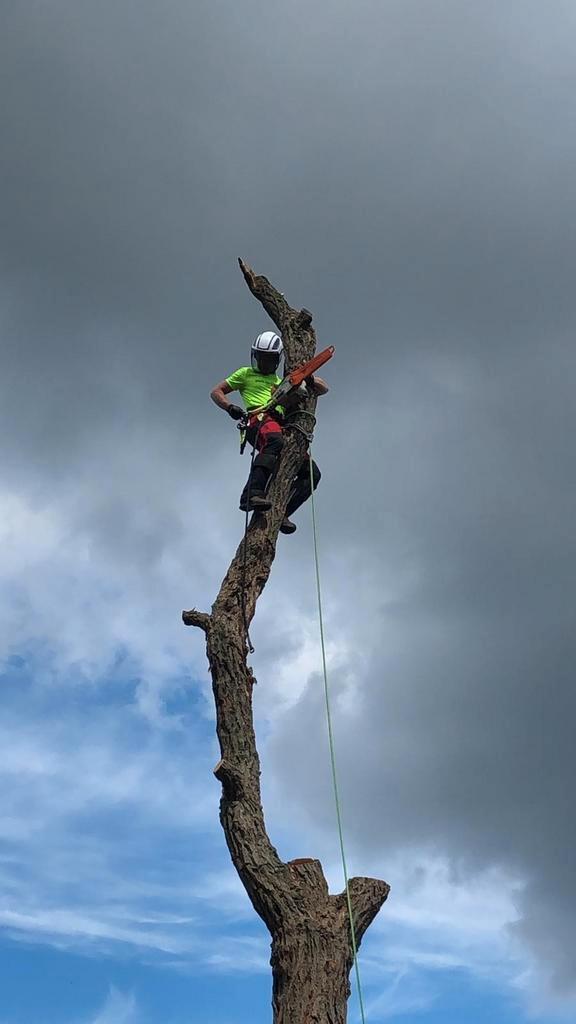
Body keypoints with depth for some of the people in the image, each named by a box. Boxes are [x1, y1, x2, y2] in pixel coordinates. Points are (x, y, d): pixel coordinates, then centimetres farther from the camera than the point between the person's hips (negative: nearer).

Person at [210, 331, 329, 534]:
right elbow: (216, 392, 21)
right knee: (275, 441, -42)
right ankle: (251, 494, -54)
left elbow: (323, 388, 34)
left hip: (283, 428, 5)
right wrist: (230, 407, -1)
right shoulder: (246, 374, 27)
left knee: (312, 474, -11)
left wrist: (309, 379, 10)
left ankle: (281, 513, -10)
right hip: (259, 420, -5)